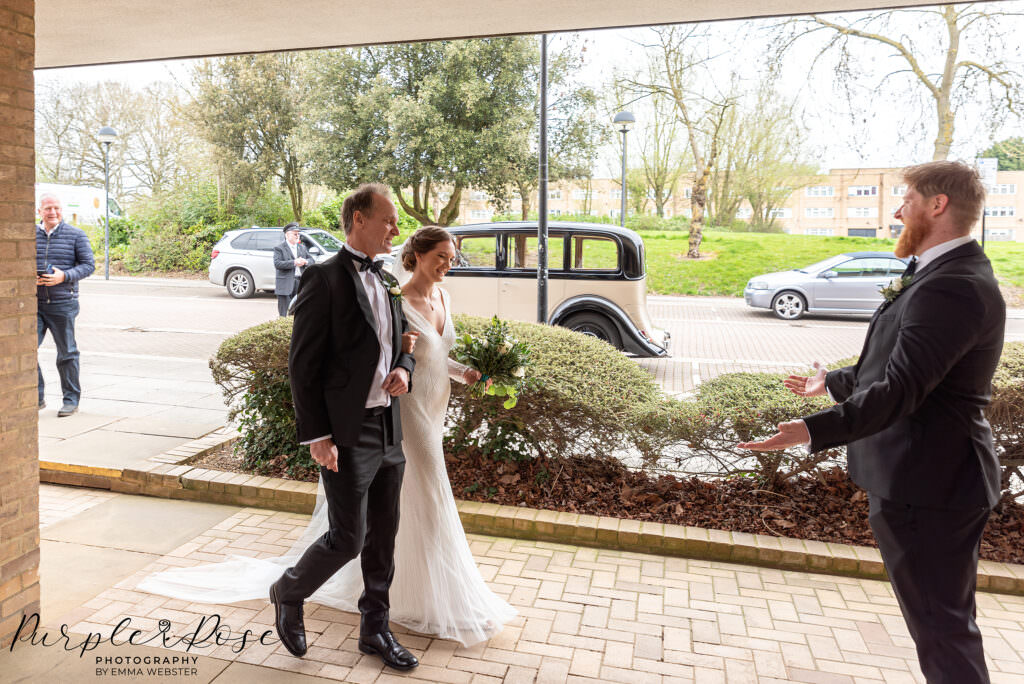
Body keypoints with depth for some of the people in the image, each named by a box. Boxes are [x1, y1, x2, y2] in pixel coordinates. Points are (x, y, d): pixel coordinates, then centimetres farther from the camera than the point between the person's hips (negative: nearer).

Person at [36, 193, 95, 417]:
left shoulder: (76, 235, 1)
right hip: (34, 303, 3)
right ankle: (37, 397, 10)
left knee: (67, 353, 5)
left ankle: (71, 399, 16)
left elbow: (88, 265, -3)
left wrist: (64, 276, -18)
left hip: (63, 304, -3)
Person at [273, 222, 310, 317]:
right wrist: (294, 263, -19)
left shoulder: (302, 247, 19)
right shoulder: (279, 248, 0)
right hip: (286, 284, -5)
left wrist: (305, 261, -7)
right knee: (285, 314, -3)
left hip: (300, 282, 5)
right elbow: (277, 264, -14)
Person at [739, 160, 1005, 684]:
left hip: (925, 483, -11)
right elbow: (898, 367, 21)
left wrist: (812, 430, -40)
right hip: (925, 473, 11)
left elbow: (900, 390, -33)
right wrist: (834, 382, 31)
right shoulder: (947, 274, 12)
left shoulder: (951, 288, -24)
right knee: (943, 616, 24)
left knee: (940, 624, 4)